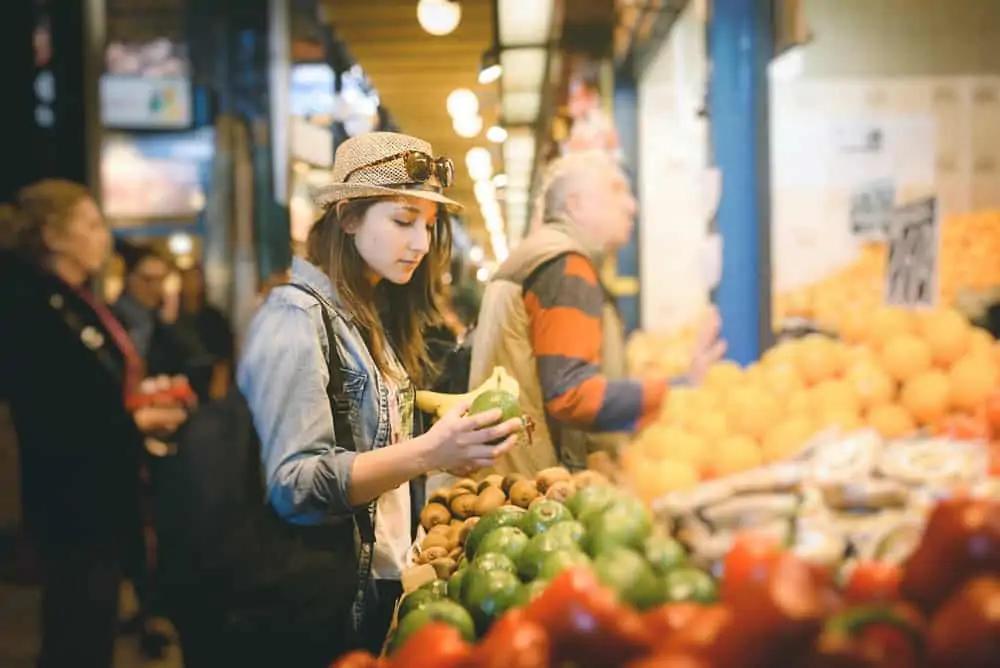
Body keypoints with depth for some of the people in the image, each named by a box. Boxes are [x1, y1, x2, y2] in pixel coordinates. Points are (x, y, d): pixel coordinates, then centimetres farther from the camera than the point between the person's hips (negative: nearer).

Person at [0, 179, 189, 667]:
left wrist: (143, 393, 3)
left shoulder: (79, 303, 12)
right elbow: (47, 427, -23)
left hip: (101, 499, 10)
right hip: (72, 508, -9)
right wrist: (138, 421, -18)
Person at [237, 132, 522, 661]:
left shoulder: (377, 315, 10)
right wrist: (427, 453, -33)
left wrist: (455, 450, -1)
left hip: (382, 577, 8)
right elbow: (293, 485, -24)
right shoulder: (294, 319, -16)